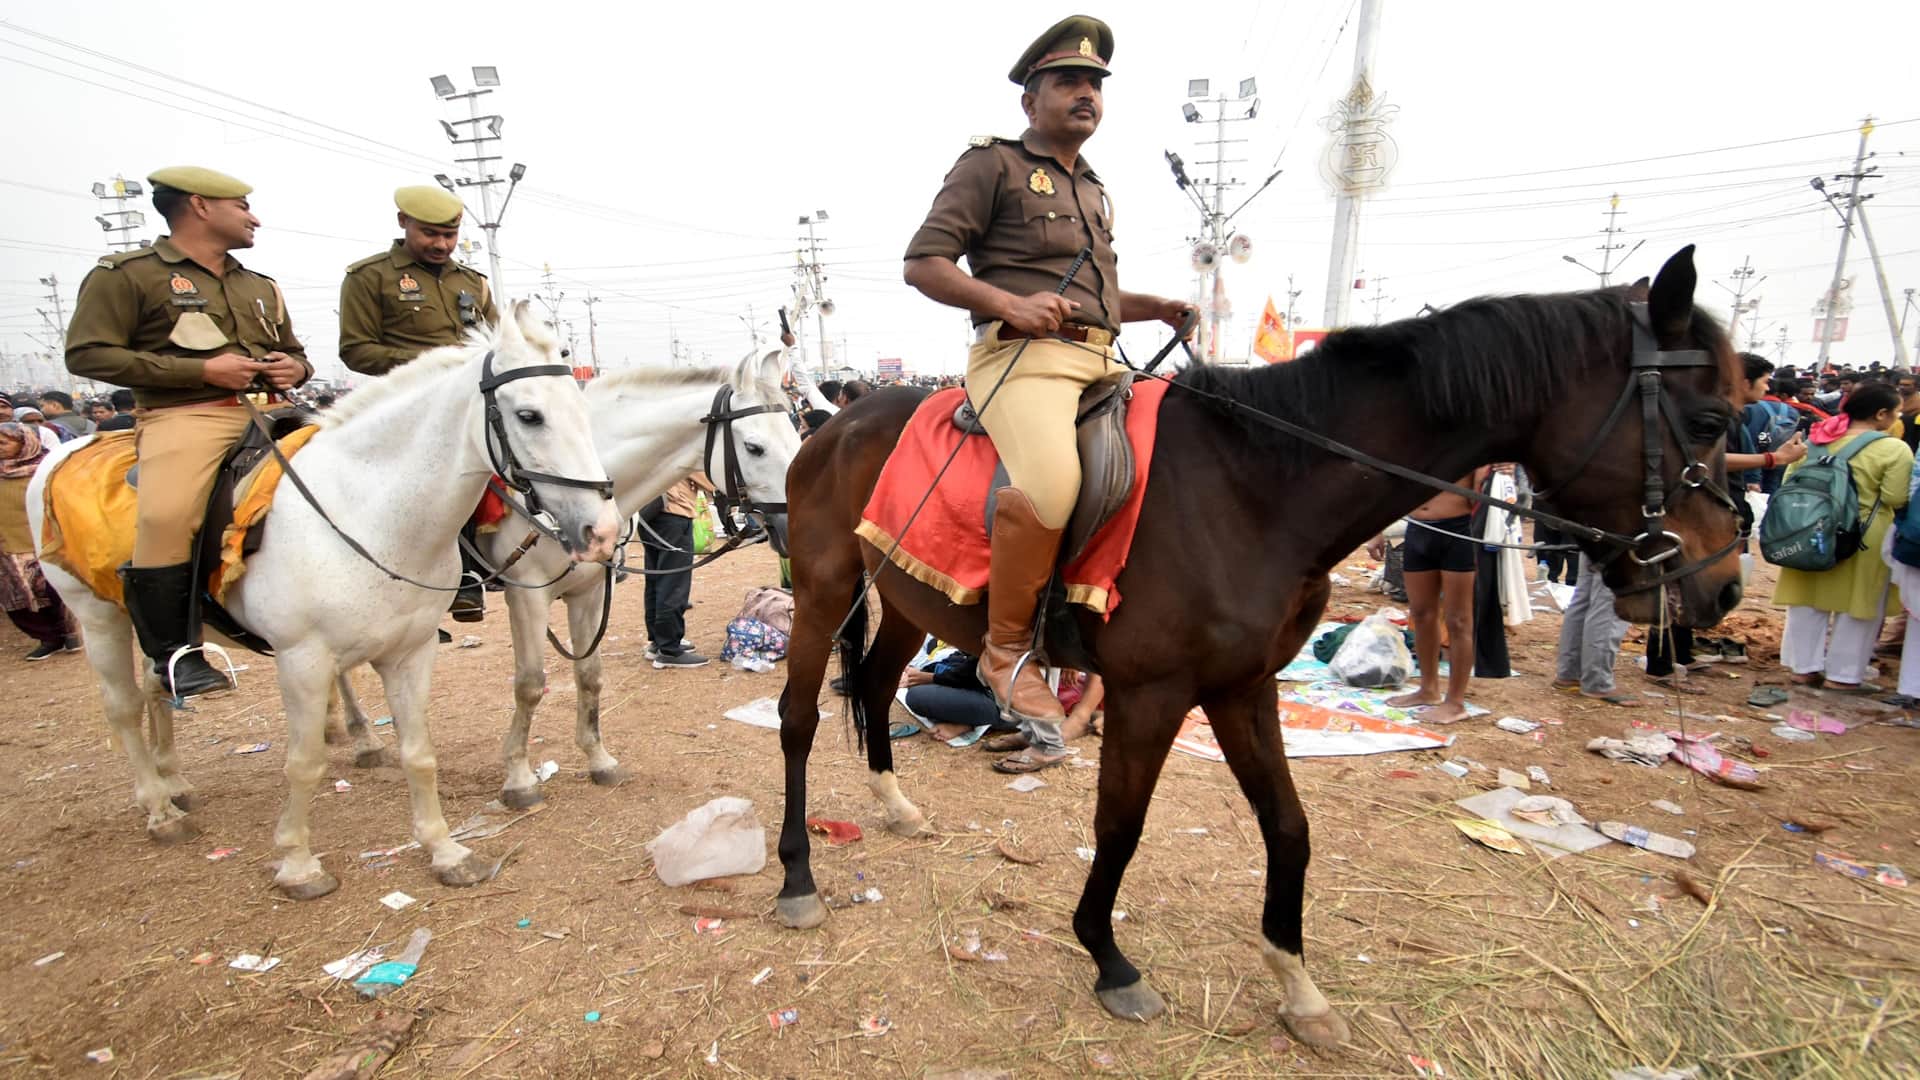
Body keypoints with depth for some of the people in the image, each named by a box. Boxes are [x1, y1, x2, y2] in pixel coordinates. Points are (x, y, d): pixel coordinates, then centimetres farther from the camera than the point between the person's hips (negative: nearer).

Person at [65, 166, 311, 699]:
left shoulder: (260, 287, 23)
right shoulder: (126, 273, 4)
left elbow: (292, 352, 32)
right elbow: (88, 354, -4)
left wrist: (295, 368, 5)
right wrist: (200, 370, -14)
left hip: (271, 410, 6)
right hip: (185, 416, -6)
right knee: (166, 517, -30)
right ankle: (176, 650, -12)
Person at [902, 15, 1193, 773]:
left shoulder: (1094, 191, 28)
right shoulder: (993, 163, 5)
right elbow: (922, 264, -4)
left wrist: (1158, 307, 17)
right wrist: (1013, 304, -17)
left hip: (1100, 360, 9)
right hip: (1021, 354, -8)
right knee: (1050, 484, -35)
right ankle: (1006, 651, -13)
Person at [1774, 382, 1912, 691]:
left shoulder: (1818, 439, 3)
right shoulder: (1893, 449, -13)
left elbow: (1790, 481, 6)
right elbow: (1897, 498, -17)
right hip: (1864, 539, -5)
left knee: (1808, 602, 13)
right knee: (1856, 607, 8)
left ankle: (1803, 667, 21)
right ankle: (1842, 675, 14)